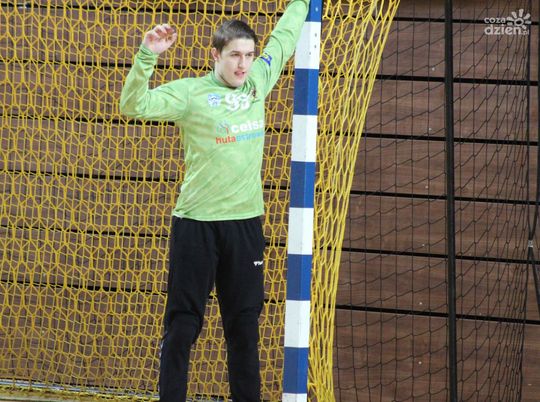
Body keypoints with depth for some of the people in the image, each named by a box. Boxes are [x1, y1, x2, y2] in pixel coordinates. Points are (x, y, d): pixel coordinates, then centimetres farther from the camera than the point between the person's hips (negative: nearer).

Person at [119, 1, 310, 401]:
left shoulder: (258, 83, 9)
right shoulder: (191, 93, -5)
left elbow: (283, 38, 24)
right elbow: (134, 105, -15)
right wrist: (147, 56, -26)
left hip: (246, 223, 4)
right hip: (197, 223, -4)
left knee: (245, 325, 8)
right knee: (183, 324, -2)